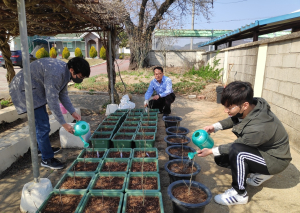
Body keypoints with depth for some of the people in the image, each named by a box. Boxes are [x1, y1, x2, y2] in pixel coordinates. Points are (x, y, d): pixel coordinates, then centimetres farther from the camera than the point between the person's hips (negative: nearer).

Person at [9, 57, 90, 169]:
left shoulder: (65, 71, -1)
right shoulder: (56, 73, -32)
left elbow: (63, 95, 7)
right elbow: (52, 101, -30)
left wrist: (73, 112, 1)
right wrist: (64, 124, -25)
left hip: (36, 89, 10)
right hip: (24, 90, -10)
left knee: (42, 121, 21)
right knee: (42, 126, -9)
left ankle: (43, 147, 41)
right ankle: (47, 159, 4)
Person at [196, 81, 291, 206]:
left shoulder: (258, 128, -38)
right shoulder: (251, 106, -18)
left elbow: (237, 146, -22)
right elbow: (233, 119, 3)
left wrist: (211, 151, -17)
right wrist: (215, 127, -13)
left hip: (275, 159, -8)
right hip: (260, 149, 8)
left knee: (237, 151, -35)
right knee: (221, 158, 1)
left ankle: (239, 194, -13)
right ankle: (260, 174, 17)